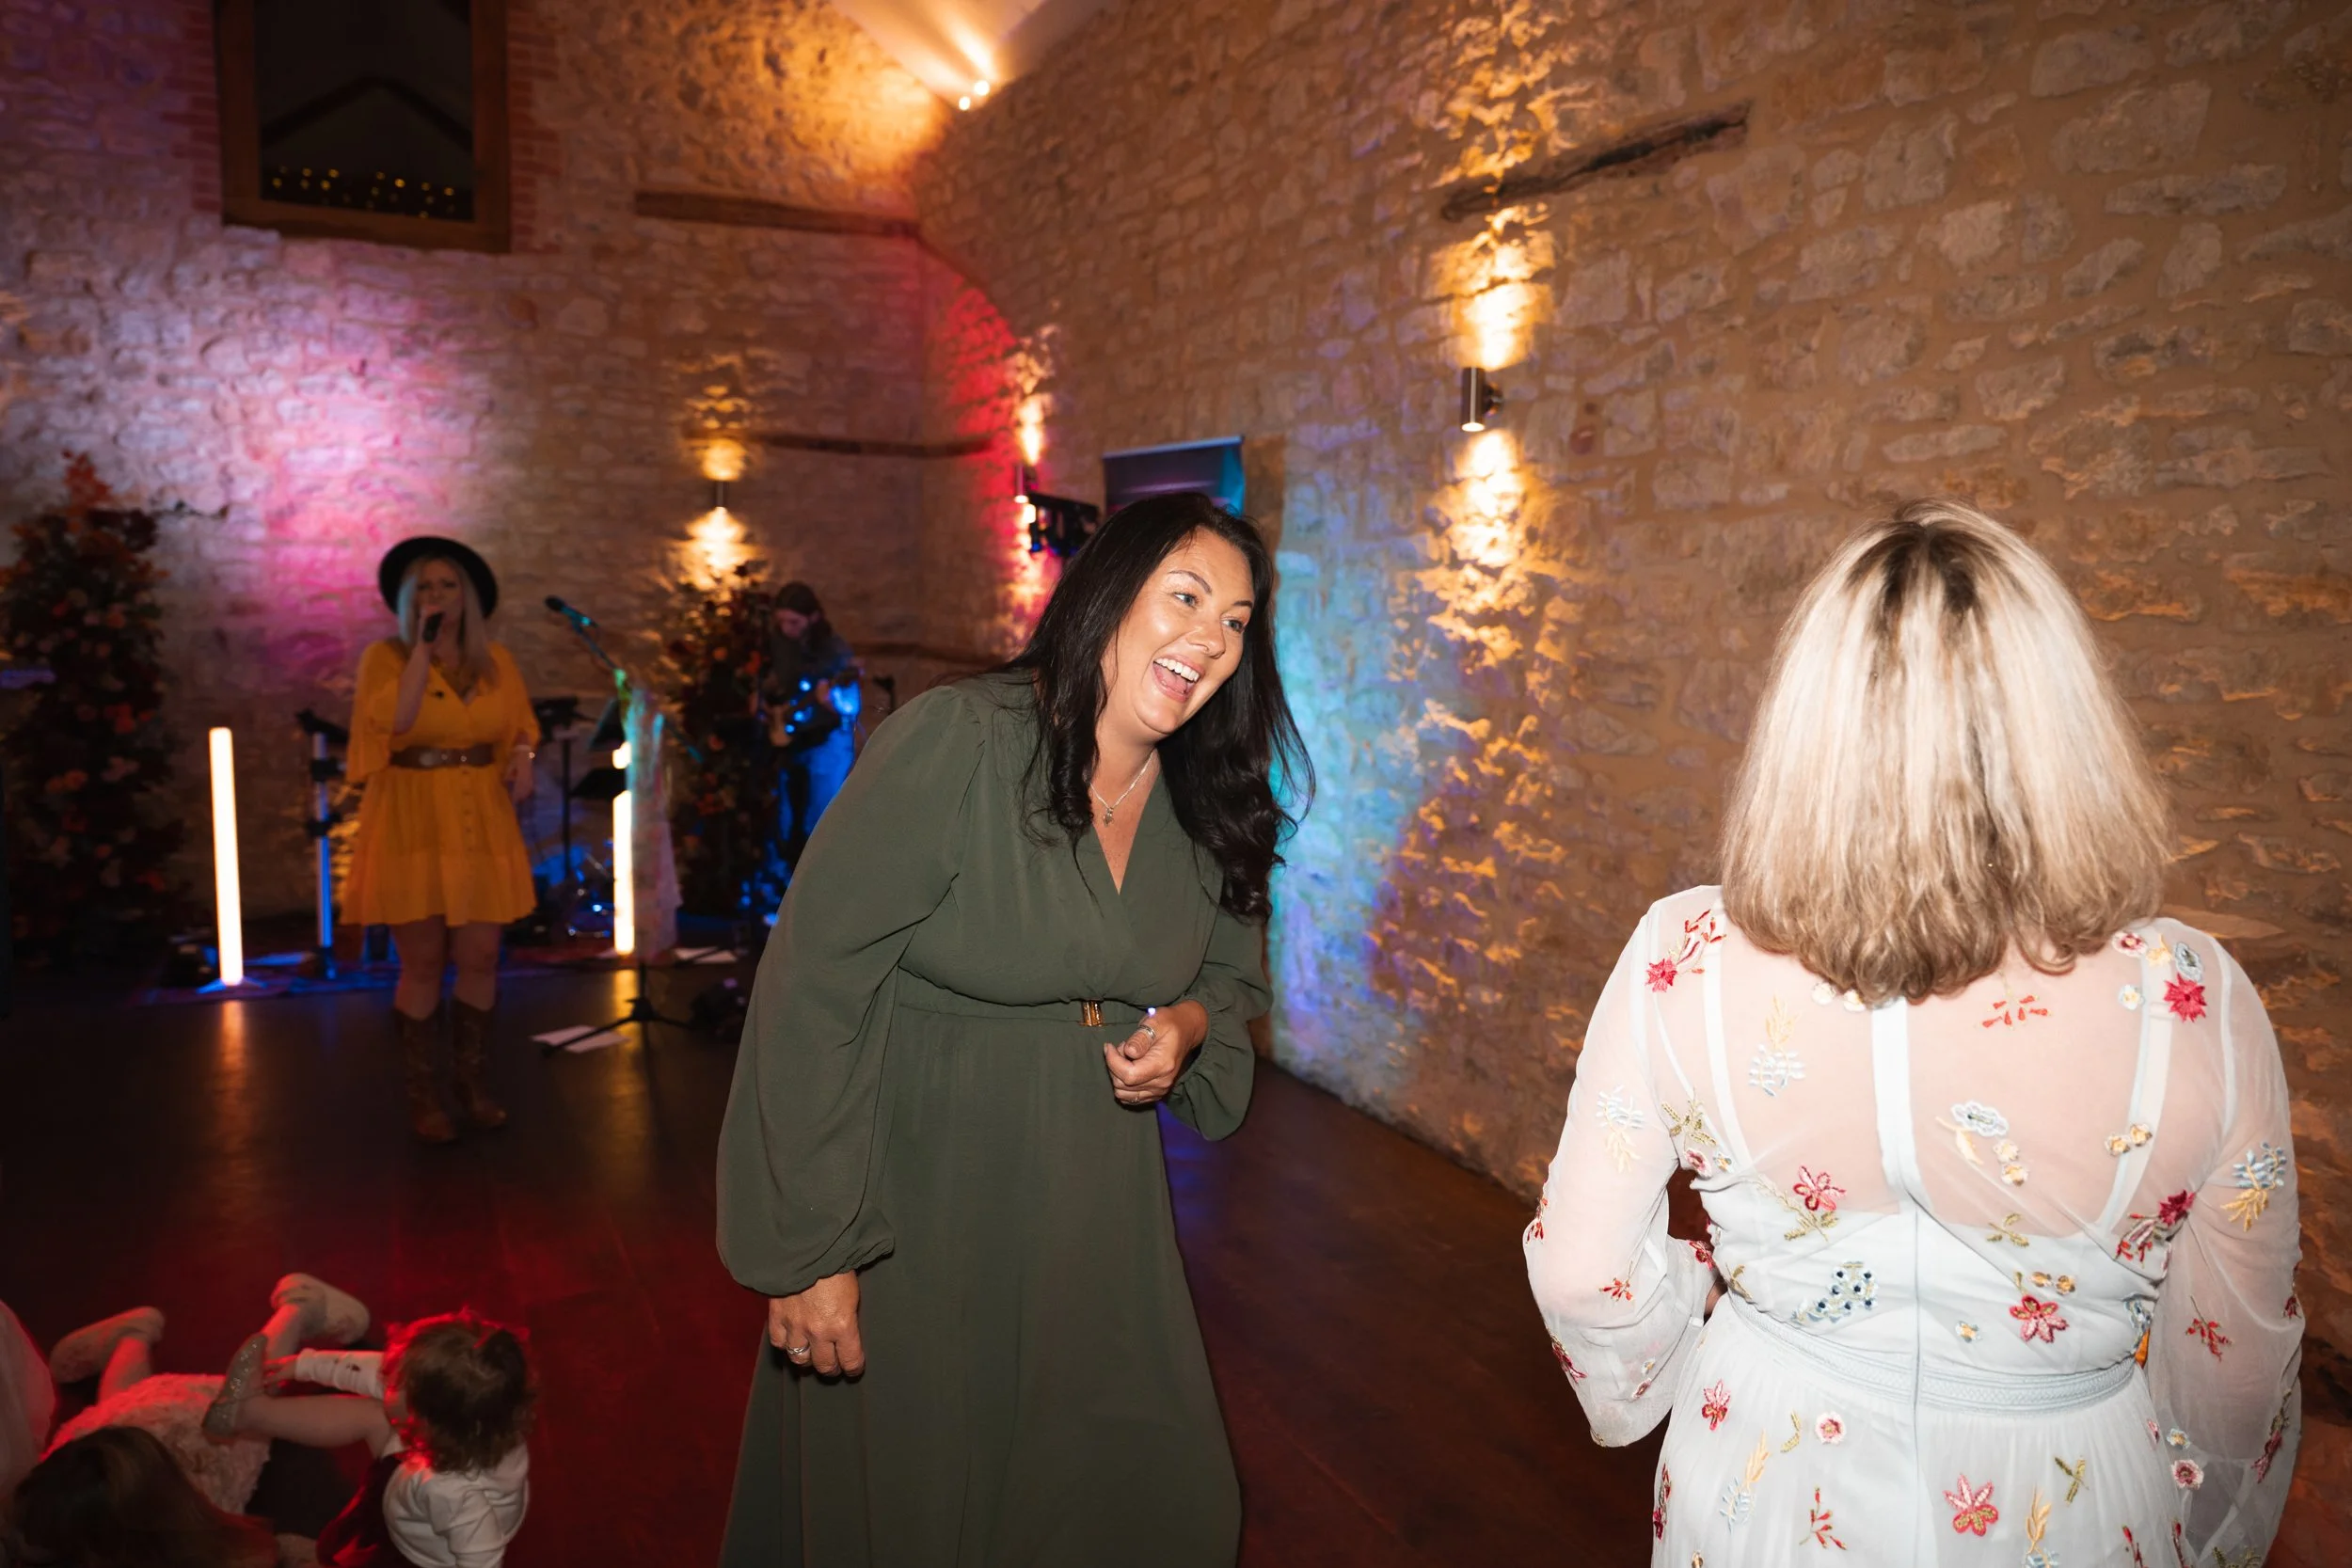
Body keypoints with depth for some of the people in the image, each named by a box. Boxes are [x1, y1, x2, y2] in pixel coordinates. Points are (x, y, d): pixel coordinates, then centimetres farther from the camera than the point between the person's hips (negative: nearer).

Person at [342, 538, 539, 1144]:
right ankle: (422, 1094, 14)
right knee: (422, 965, 1)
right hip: (412, 826, -3)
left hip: (482, 827, 3)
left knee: (478, 960, 5)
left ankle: (474, 1081, 20)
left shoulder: (496, 661, 8)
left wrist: (522, 756, -4)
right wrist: (422, 646, -15)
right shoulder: (386, 656, -3)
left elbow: (522, 724, 18)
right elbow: (396, 720, -20)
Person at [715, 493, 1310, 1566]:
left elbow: (1230, 971, 16)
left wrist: (1186, 1026, -9)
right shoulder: (955, 742, -20)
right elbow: (813, 991, -20)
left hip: (1096, 1216, 6)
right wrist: (808, 1249, -19)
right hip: (919, 1212, -5)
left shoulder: (1205, 806, -1)